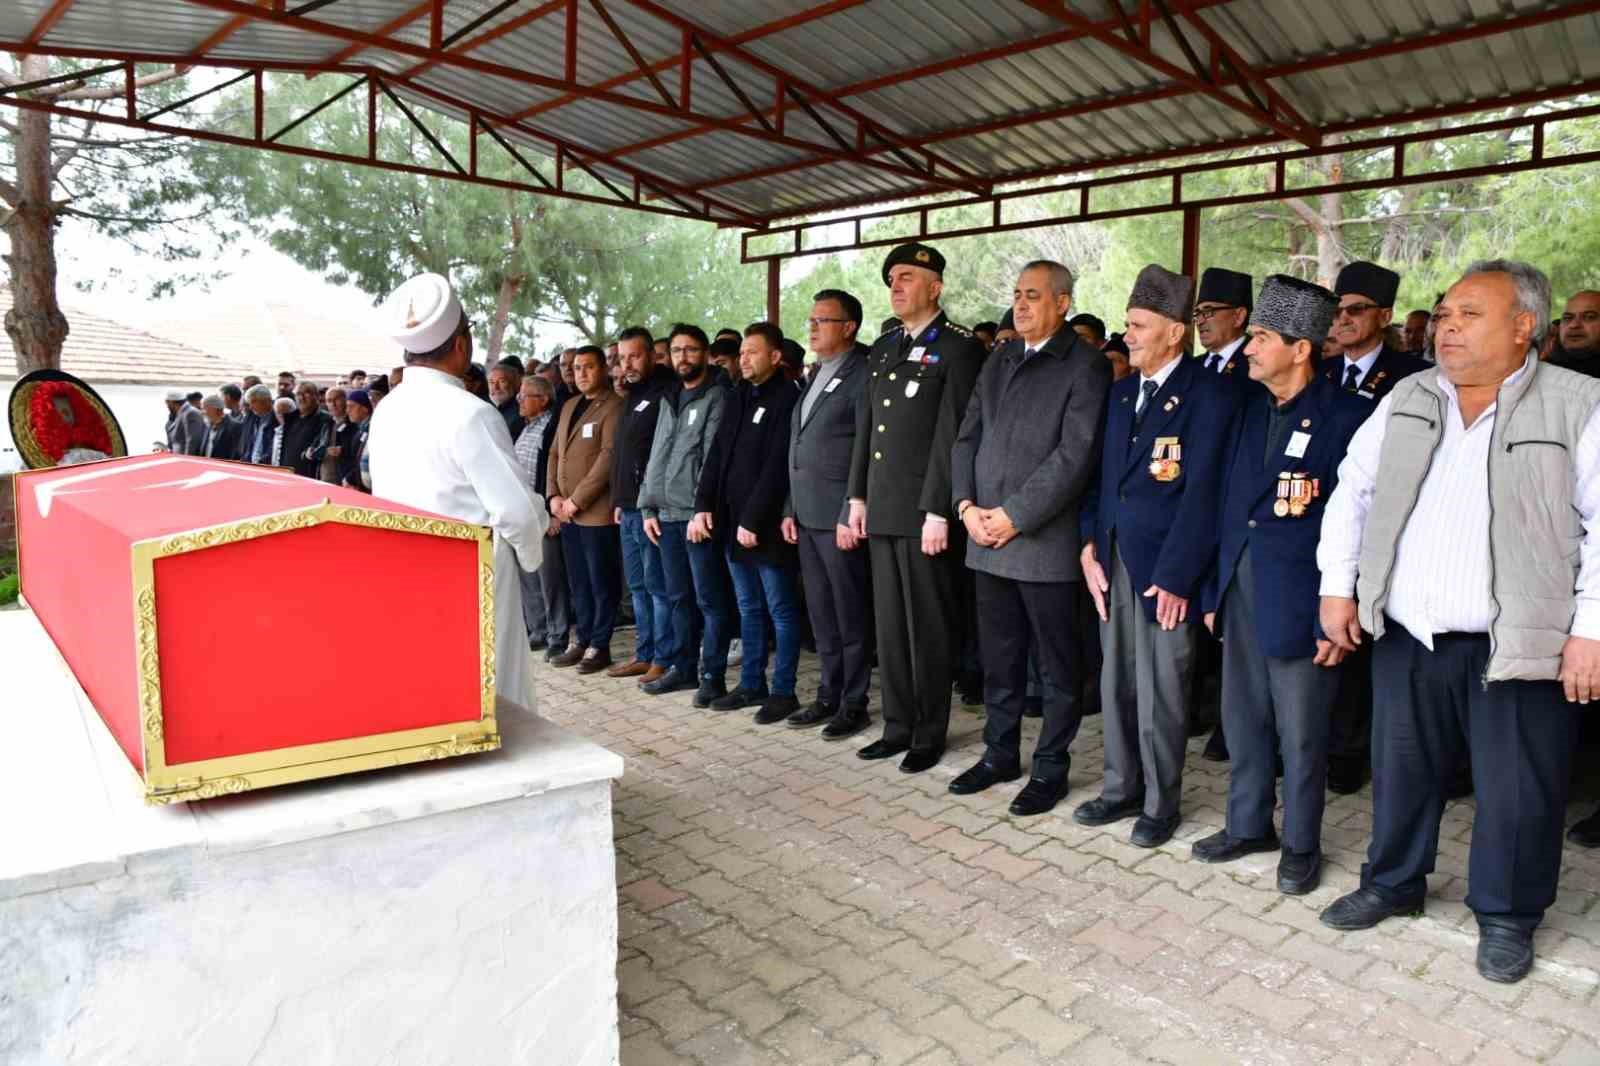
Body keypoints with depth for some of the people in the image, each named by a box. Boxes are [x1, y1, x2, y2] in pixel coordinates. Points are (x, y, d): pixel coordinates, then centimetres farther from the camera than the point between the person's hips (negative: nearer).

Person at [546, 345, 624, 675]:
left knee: (601, 582, 1)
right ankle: (582, 640, 22)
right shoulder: (569, 406, 17)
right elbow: (555, 452, 17)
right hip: (567, 511, 7)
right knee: (577, 582, 13)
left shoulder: (613, 406, -8)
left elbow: (609, 457, -16)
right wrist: (554, 496, 3)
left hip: (597, 510, -7)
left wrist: (577, 500, -15)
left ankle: (600, 645, 10)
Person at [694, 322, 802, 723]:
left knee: (780, 611, 2)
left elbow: (777, 466, -16)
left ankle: (784, 691, 9)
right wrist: (704, 506, 2)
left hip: (767, 525, -8)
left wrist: (753, 520, -17)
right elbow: (717, 456, 13)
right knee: (749, 610, 15)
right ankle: (751, 685, 24)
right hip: (733, 523, 8)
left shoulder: (787, 398, -8)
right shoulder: (737, 398, 15)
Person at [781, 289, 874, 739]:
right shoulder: (814, 377, 17)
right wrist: (791, 509, 14)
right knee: (821, 615, 14)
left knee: (851, 616, 2)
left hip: (840, 519, -8)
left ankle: (854, 704, 12)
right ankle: (828, 696, 25)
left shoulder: (862, 376, -9)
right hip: (806, 517, 8)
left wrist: (851, 516, -18)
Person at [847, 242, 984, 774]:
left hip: (924, 512, -7)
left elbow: (951, 434, -14)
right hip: (882, 510, 7)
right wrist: (858, 496, 13)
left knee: (928, 627, 3)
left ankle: (930, 734, 17)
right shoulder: (883, 348, 15)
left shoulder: (959, 348, -7)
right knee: (889, 624, 13)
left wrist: (938, 511, -17)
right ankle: (898, 725, 26)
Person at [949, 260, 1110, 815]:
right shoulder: (998, 363, 14)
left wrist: (1014, 516, -15)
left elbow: (1075, 455, -15)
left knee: (1058, 665, 7)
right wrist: (967, 506, -2)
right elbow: (967, 438, 13)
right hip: (987, 539, 6)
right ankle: (1000, 753, 31)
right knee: (998, 659, 16)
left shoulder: (1085, 365, -7)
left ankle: (1050, 767, 20)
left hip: (1047, 543, -6)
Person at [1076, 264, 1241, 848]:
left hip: (1164, 567, -6)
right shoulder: (1121, 391, 13)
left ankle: (1160, 803, 22)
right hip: (1113, 561, 6)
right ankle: (1122, 788, 30)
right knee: (1115, 684, 14)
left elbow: (1201, 491, -14)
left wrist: (1175, 575, -16)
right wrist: (1089, 547, 2)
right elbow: (1102, 474, 12)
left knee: (1161, 692, 5)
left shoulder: (1209, 394, -9)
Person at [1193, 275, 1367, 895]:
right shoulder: (1248, 409, 8)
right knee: (1243, 721, 16)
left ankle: (1300, 845, 26)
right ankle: (1248, 825, 34)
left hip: (1299, 599, -6)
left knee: (1300, 733, 8)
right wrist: (1213, 592, 10)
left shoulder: (1345, 418, -11)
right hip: (1240, 590, 6)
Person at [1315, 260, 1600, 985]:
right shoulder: (1407, 400, 6)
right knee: (1401, 773, 17)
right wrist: (1337, 586, 3)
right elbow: (1351, 492, 9)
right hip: (1406, 640, 4)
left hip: (1518, 647, -3)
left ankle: (1507, 916, 30)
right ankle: (1393, 883, 37)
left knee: (1516, 792, 8)